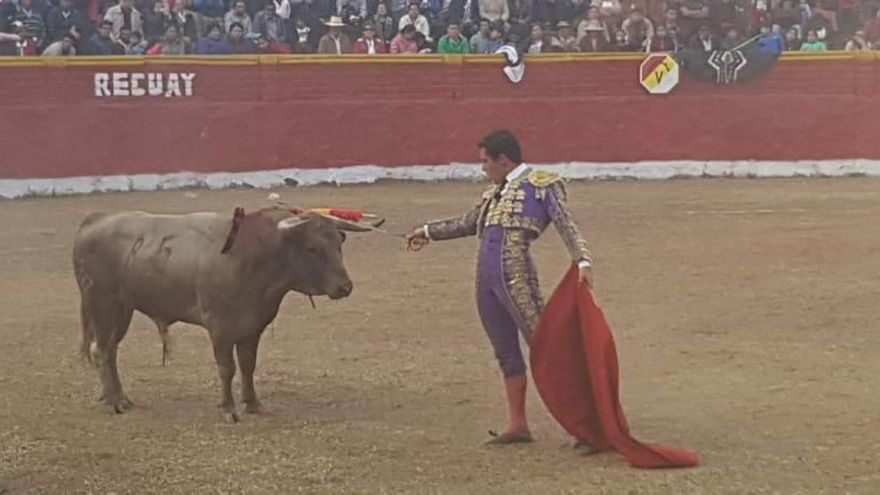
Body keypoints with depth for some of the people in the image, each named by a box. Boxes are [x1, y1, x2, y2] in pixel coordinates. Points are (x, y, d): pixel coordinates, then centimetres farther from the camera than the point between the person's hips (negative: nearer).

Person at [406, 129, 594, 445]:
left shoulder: (541, 185, 1)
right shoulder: (495, 192, 22)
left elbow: (566, 225, -8)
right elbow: (468, 224, 36)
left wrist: (583, 261, -23)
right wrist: (428, 232, 45)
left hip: (517, 276, -7)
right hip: (486, 278, 7)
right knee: (506, 352, 10)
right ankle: (518, 425, 15)